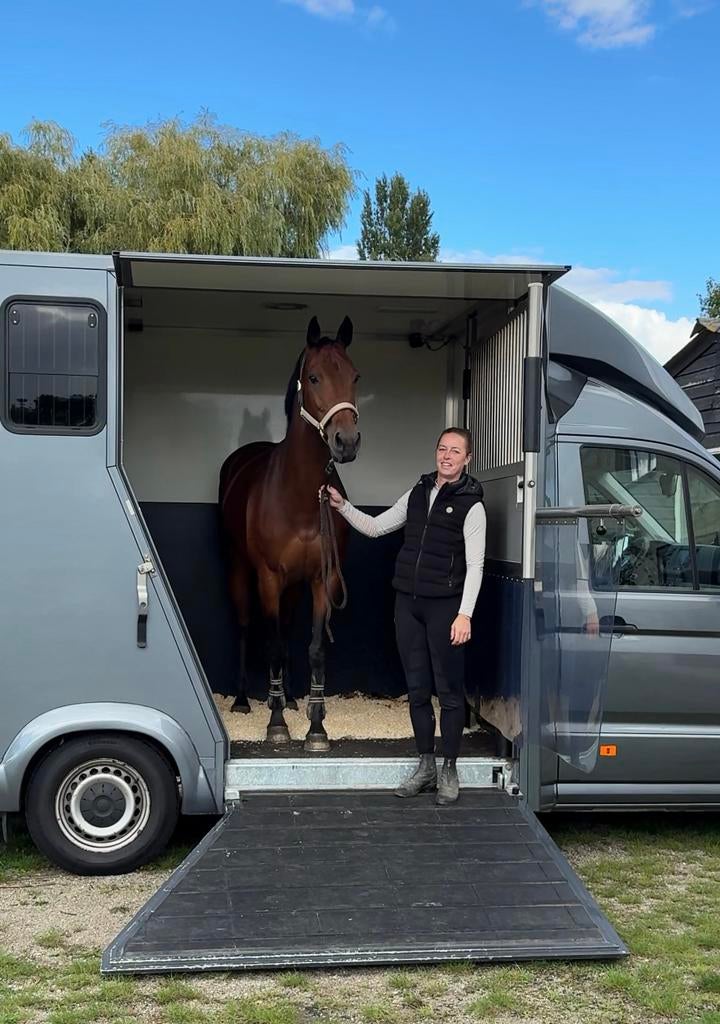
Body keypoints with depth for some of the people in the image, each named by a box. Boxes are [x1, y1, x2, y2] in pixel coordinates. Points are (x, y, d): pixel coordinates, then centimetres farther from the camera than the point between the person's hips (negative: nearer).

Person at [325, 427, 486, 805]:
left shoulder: (471, 505, -7)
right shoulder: (418, 493, 11)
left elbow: (474, 565, -12)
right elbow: (375, 527, 16)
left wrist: (464, 614, -20)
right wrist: (342, 506, 5)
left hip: (444, 605, -5)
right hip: (407, 602, 6)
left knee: (449, 691, 2)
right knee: (417, 689, 12)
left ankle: (449, 771, 14)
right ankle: (426, 765, 23)